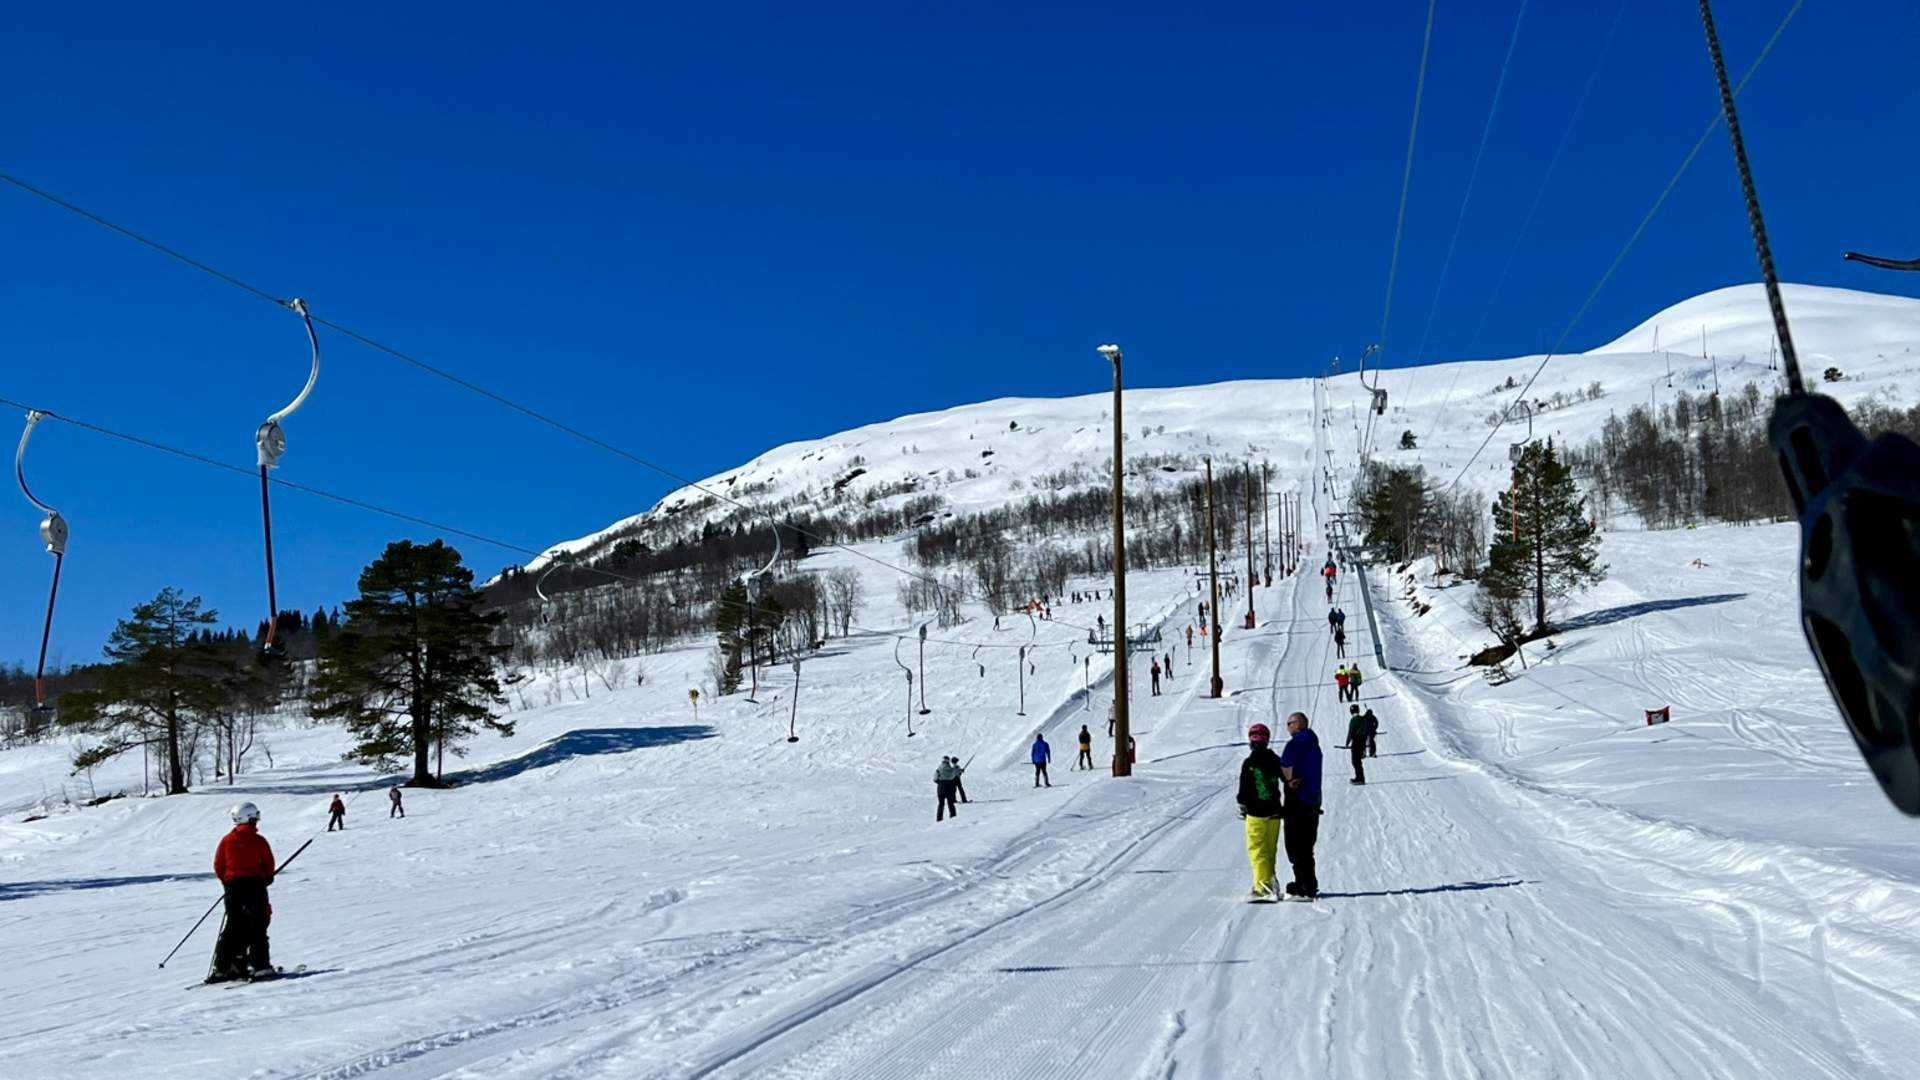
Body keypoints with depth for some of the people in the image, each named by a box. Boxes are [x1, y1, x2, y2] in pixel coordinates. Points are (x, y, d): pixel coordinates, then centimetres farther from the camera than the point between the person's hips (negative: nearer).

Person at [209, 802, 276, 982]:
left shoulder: (226, 840, 3)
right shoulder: (259, 841, -6)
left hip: (232, 886, 3)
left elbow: (218, 867, 5)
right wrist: (266, 879, 17)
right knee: (257, 926, 2)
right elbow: (269, 866, -3)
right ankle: (259, 965, -5)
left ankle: (222, 967, 7)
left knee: (233, 927, 11)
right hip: (255, 885, -3)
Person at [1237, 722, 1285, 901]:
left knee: (1258, 851, -3)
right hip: (1274, 812, 5)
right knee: (1269, 850, 14)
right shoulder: (1275, 761, 4)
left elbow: (1244, 788, -9)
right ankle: (1267, 883, 21)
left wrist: (1243, 805, 5)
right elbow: (1288, 780, 12)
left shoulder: (1249, 763, -10)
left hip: (1256, 813, -5)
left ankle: (1263, 886, -13)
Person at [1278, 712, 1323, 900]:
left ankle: (1305, 888, -6)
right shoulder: (1314, 745, 16)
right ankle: (1308, 885, 22)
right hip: (1313, 802, 9)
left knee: (1296, 847, -4)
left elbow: (1285, 764, -26)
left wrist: (1290, 780, -13)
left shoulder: (1295, 743, -14)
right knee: (1306, 847, 17)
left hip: (1298, 802, -9)